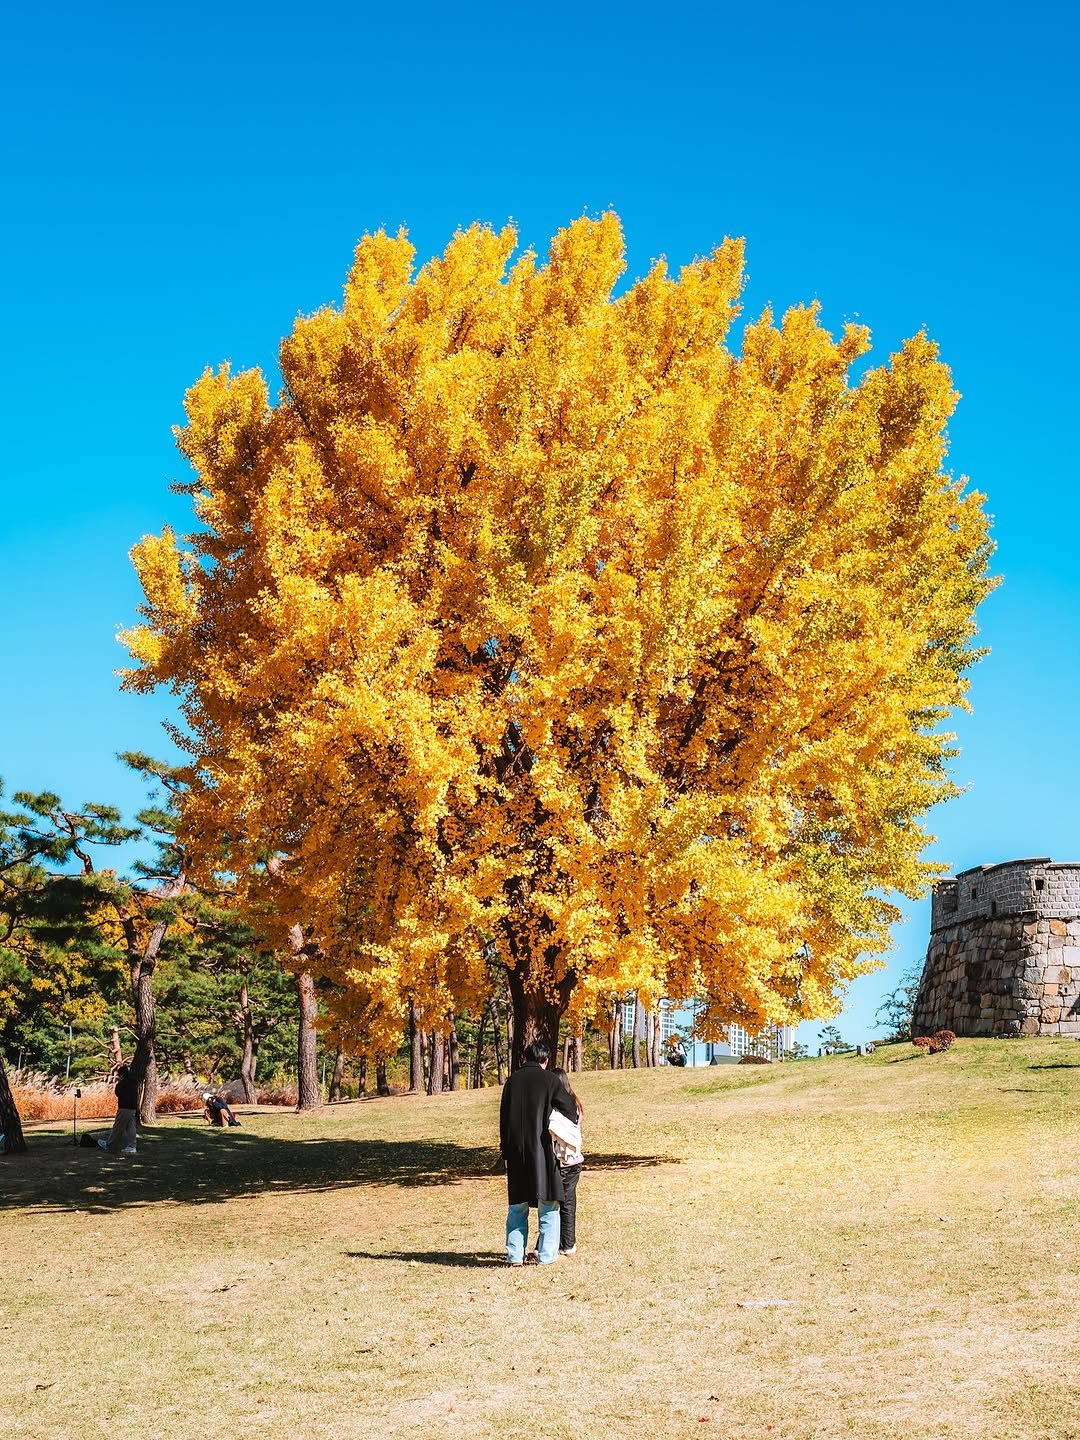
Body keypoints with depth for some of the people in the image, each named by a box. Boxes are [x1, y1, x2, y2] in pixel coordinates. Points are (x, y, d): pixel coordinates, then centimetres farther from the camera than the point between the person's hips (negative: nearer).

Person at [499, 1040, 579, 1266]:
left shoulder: (513, 1080, 8)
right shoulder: (550, 1079, -2)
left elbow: (504, 1118, 10)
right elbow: (569, 1109, 5)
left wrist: (506, 1152, 15)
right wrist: (574, 1119, 29)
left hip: (515, 1150, 4)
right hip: (541, 1148, -4)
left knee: (517, 1205, 10)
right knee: (548, 1203, 4)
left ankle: (514, 1255, 8)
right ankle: (545, 1254, 1)